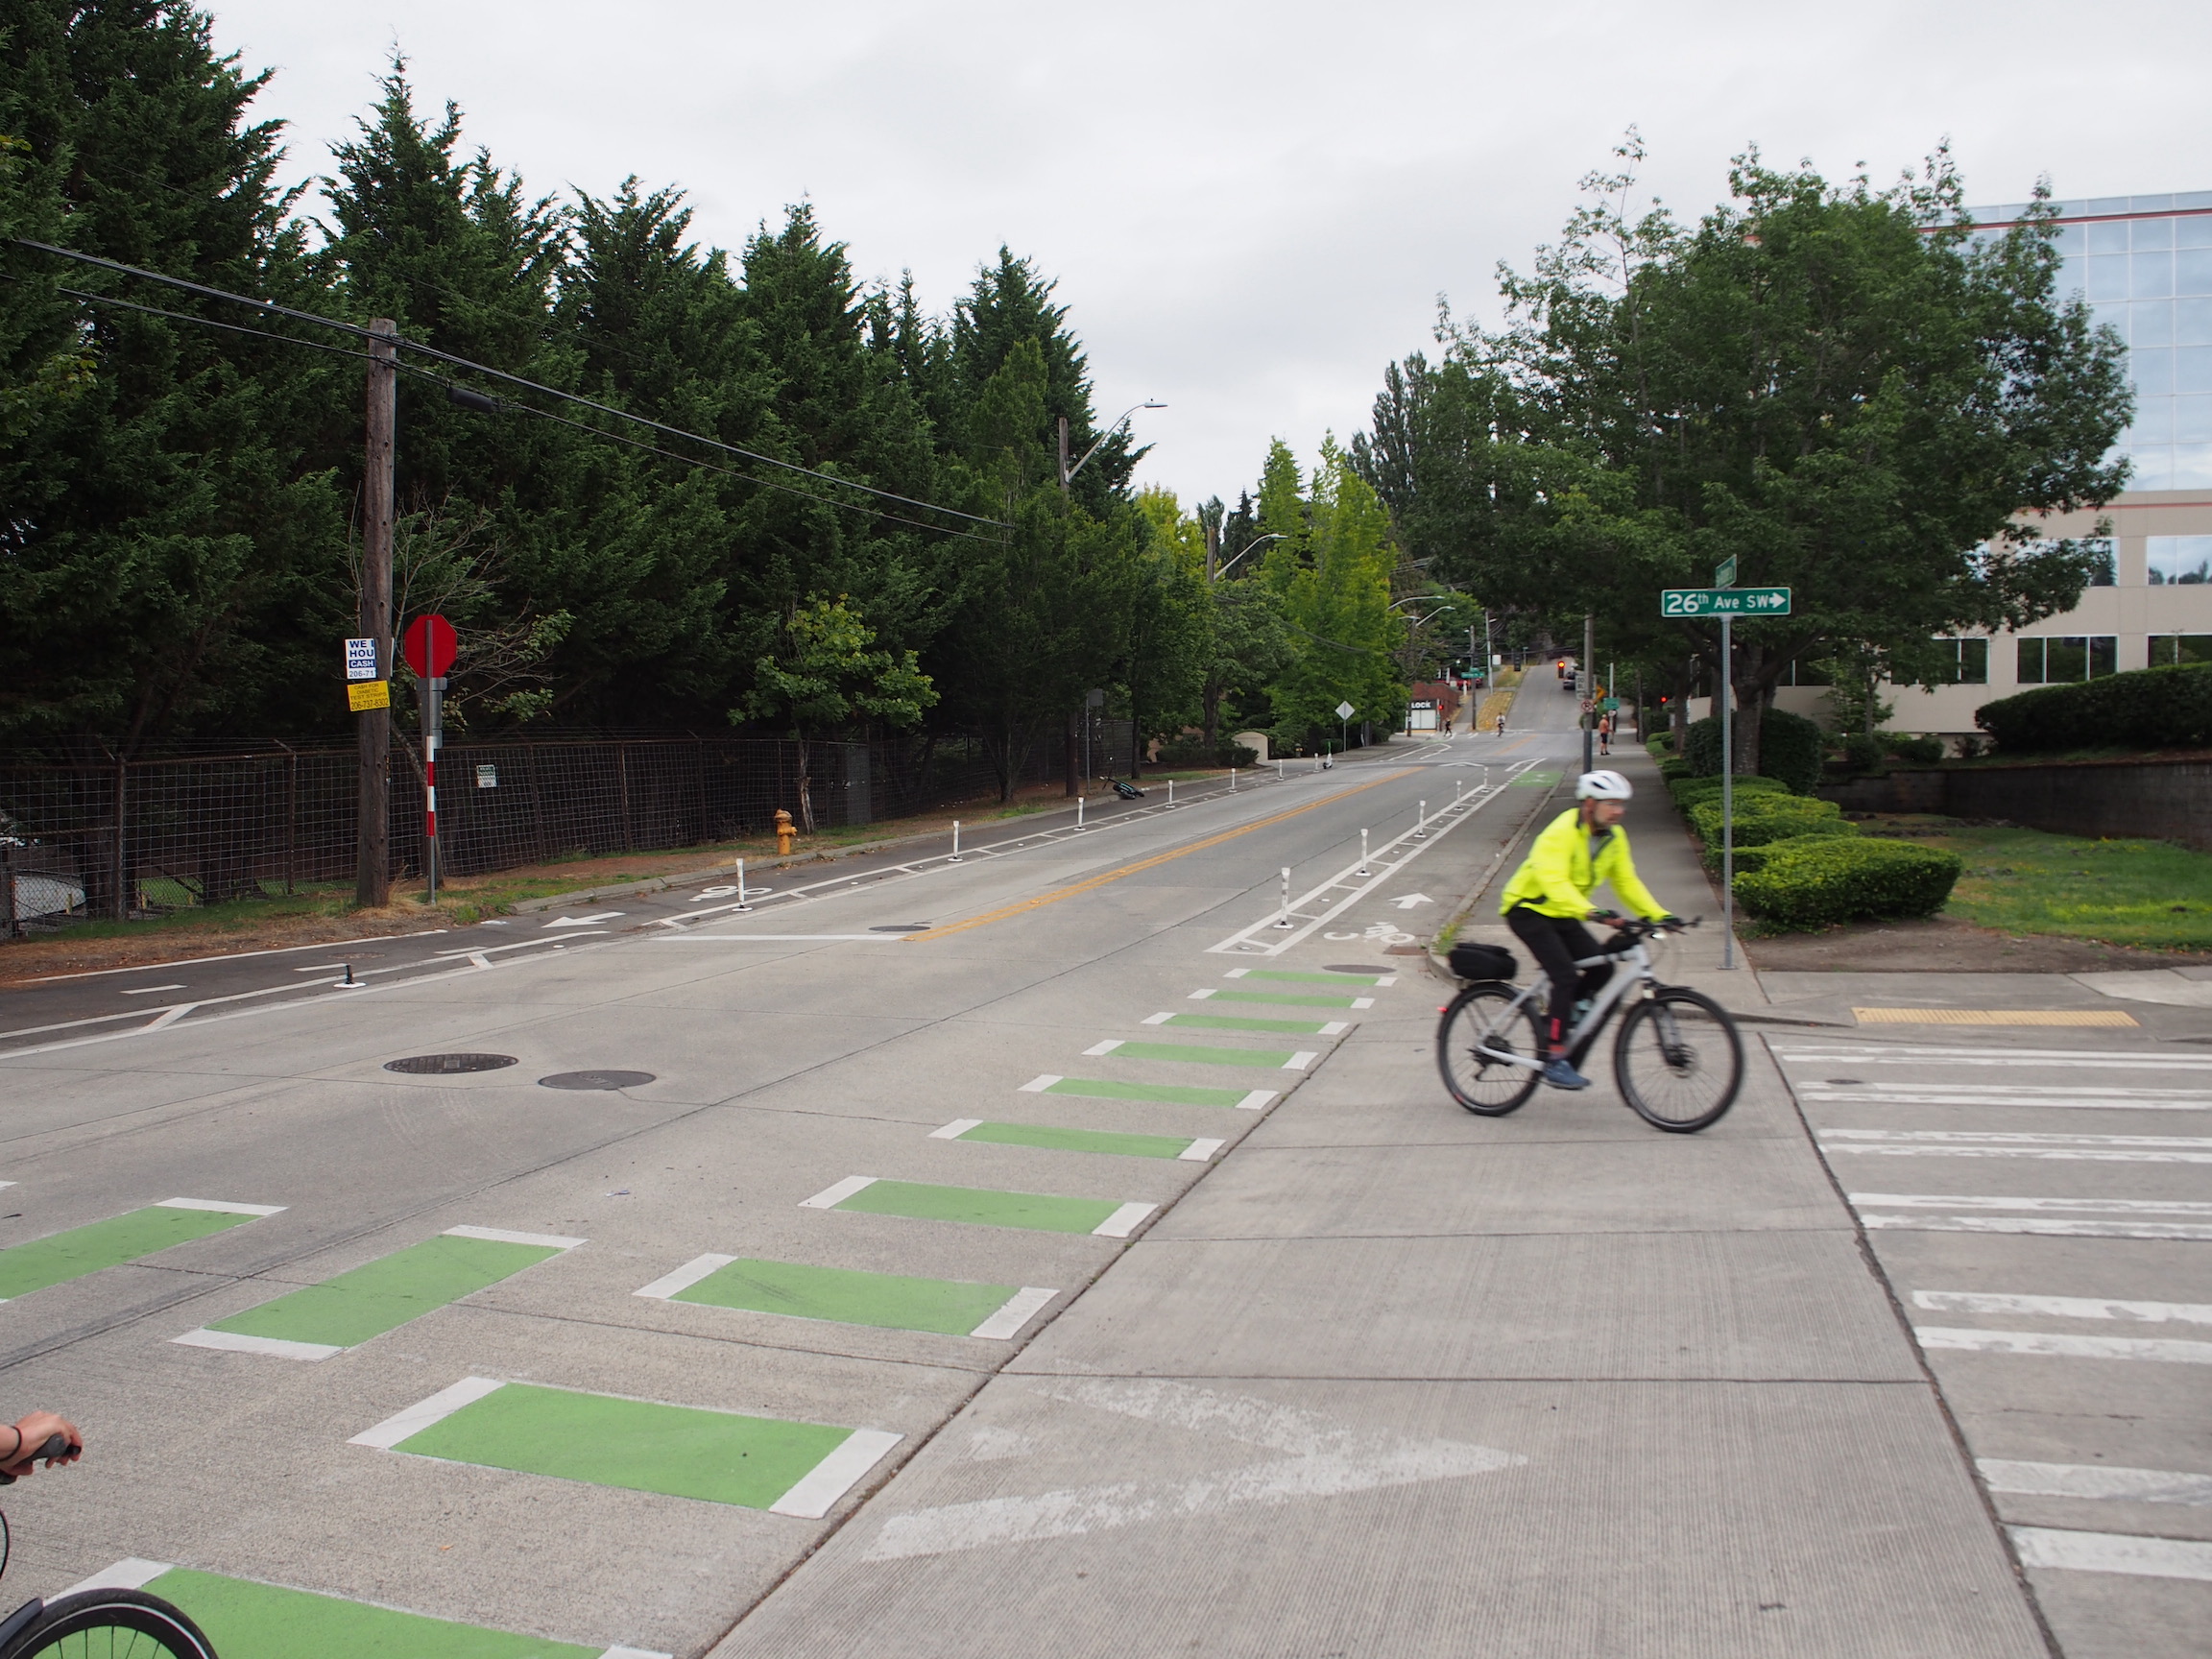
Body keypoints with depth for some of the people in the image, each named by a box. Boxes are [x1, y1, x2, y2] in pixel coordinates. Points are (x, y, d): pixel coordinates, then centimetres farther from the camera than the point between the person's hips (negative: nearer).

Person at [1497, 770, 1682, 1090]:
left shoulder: (1614, 837, -1)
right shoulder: (1561, 833, -26)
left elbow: (1627, 881, 1)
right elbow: (1554, 883, -38)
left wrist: (1659, 914, -12)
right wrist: (1591, 912, -52)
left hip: (1561, 914, 8)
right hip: (1528, 909, -8)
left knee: (1601, 967, -8)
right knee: (1566, 976, -22)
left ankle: (1550, 1024, 10)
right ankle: (1554, 1060, -17)